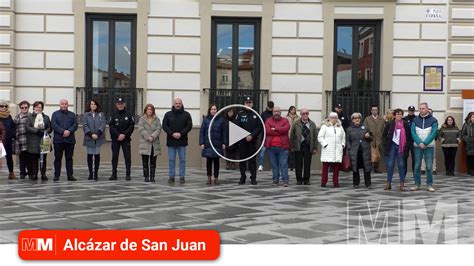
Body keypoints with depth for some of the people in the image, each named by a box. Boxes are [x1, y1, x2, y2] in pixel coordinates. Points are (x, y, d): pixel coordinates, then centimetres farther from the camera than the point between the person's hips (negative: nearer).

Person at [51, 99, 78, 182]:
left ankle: (70, 175, 8)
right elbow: (53, 125, -6)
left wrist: (69, 131, -16)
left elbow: (75, 125, 2)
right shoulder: (55, 114, 8)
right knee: (58, 158, 1)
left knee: (69, 158, 4)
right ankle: (57, 176, 6)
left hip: (70, 140, 2)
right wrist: (62, 131, -17)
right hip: (58, 140, -2)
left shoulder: (72, 114, 15)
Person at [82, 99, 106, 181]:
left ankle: (96, 173, 5)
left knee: (97, 155, 0)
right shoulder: (86, 115, 6)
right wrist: (91, 134, -14)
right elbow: (85, 126, -1)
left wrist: (97, 134, -15)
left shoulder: (101, 114, 7)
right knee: (90, 155, 3)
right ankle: (90, 173, 10)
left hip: (98, 138, 0)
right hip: (89, 138, 0)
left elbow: (103, 124, -3)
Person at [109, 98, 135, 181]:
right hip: (115, 139, 1)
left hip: (126, 139, -1)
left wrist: (124, 135, -12)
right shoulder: (113, 115, 5)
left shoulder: (129, 115, 3)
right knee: (114, 157, 4)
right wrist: (118, 135, -13)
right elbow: (111, 127, -2)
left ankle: (128, 174, 2)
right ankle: (114, 174, 10)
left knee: (127, 157, -2)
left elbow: (131, 127, -2)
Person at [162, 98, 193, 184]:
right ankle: (171, 176, 10)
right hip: (171, 141, 1)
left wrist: (181, 133, -14)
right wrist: (172, 134, -12)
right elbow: (164, 126, 1)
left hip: (182, 140, -1)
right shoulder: (168, 114, 7)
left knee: (182, 159, 3)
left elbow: (189, 126, -1)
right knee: (171, 159, 4)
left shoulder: (186, 115, 5)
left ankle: (182, 177, 8)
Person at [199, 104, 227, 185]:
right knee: (209, 160, 2)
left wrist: (224, 143, -3)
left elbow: (224, 132, 3)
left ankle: (216, 178, 12)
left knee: (216, 161, 5)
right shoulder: (206, 120, 2)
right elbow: (201, 132, 1)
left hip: (218, 144, 0)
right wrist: (201, 143, -5)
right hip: (208, 144, 0)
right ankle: (209, 177, 11)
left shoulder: (221, 120, 2)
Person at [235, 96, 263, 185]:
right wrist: (245, 136, -12)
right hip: (242, 141, 0)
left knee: (252, 159, 2)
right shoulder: (240, 114, 5)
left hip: (253, 141, 0)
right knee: (242, 159, 3)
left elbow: (260, 127, -1)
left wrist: (252, 136, -12)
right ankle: (242, 177, 10)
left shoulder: (256, 115, 7)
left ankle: (253, 178, 5)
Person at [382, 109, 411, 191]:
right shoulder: (390, 124, 0)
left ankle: (402, 184, 8)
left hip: (401, 147, 0)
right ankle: (388, 183, 8)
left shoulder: (406, 124, 1)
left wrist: (407, 146, -3)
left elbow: (409, 136, 5)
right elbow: (384, 135, 7)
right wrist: (386, 144, -1)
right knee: (390, 165, 2)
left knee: (401, 165, 4)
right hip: (392, 145, 0)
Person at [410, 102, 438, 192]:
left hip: (429, 146, -2)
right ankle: (417, 184, 12)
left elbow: (433, 133, -8)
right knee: (417, 166, 5)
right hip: (417, 146, 2)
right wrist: (419, 143, -16)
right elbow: (413, 133, -2)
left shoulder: (433, 120, 1)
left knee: (429, 166, -2)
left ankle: (430, 185, 5)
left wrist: (424, 143, -17)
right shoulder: (415, 120, 6)